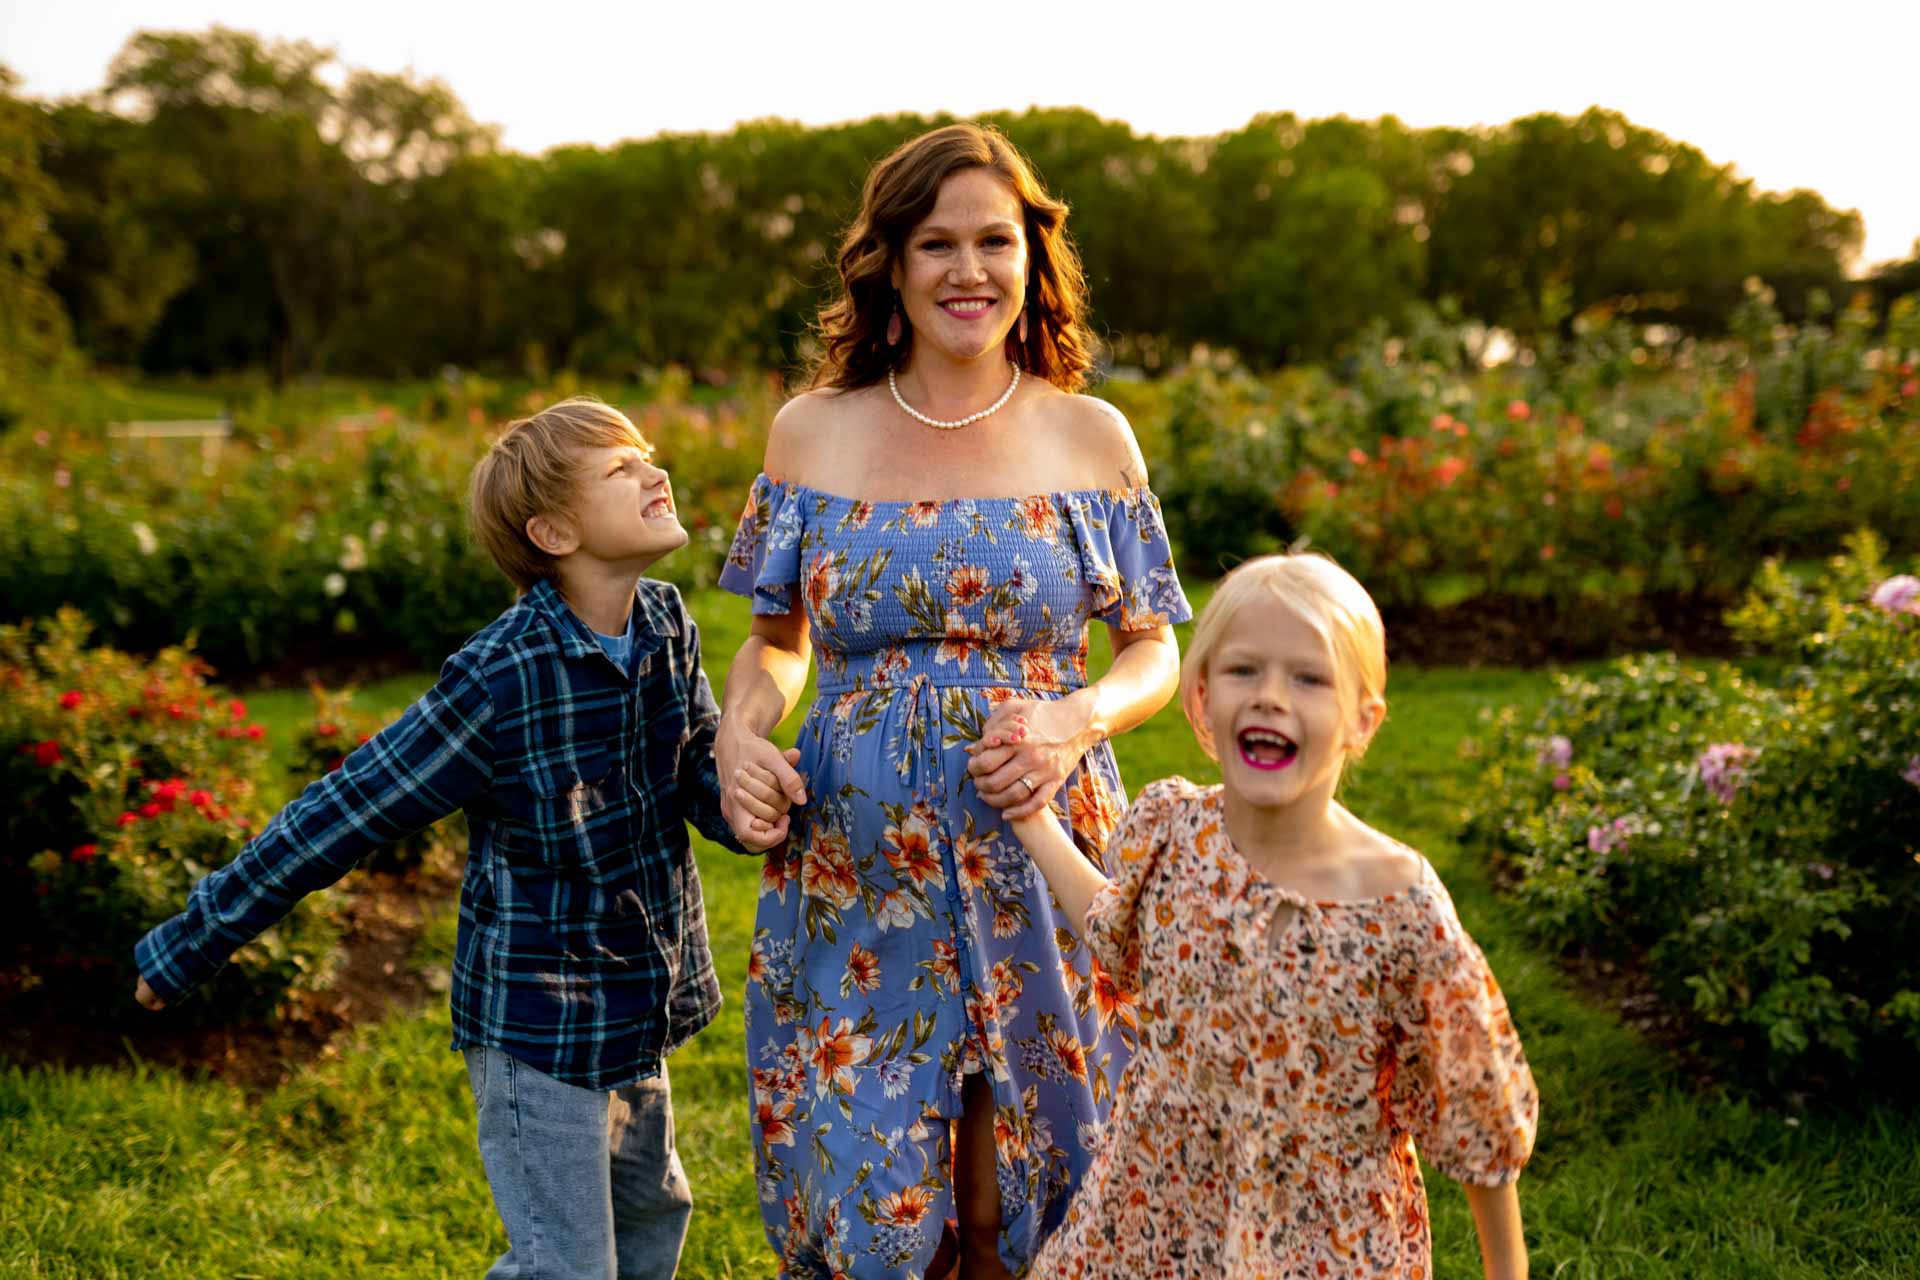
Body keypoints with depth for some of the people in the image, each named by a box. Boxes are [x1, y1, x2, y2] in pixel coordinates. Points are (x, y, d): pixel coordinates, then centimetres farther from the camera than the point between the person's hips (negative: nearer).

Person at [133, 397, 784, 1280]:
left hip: (637, 1005, 7)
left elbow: (699, 771, 3)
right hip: (536, 1020, -7)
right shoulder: (503, 678, -26)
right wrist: (189, 945, -14)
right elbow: (340, 816, -20)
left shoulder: (667, 626, -6)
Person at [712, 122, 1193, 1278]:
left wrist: (1077, 719, -14)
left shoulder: (1091, 439, 0)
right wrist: (739, 734, -8)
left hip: (1039, 863, 0)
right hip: (855, 872, 1)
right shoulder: (811, 433, 2)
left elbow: (1155, 652, 6)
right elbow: (778, 639, 12)